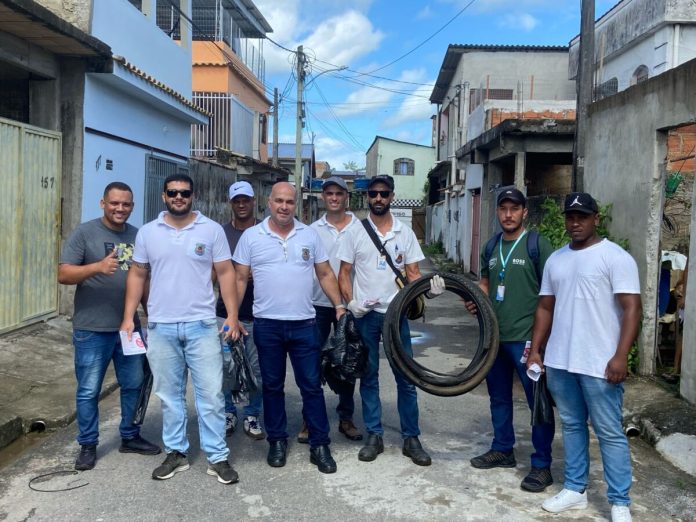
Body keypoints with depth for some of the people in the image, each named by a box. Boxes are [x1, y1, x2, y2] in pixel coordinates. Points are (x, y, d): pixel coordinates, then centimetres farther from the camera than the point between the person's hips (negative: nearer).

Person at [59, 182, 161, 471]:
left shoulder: (138, 236, 7)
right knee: (89, 391, 5)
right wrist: (97, 267, -30)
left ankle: (130, 437, 31)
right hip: (92, 329, -4)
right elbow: (63, 274, -13)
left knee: (133, 385, 15)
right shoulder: (84, 232, -7)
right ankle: (87, 445, 21)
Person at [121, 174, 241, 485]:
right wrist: (128, 317, 3)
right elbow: (137, 275, 10)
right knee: (169, 395, 12)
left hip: (202, 325, -2)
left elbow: (225, 273, 0)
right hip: (161, 328, 2)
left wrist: (232, 316, -7)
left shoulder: (211, 230, 0)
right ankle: (176, 453, 25)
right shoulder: (147, 232, 6)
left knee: (211, 394, 1)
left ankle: (217, 457, 12)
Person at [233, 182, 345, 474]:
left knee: (312, 386, 5)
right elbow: (240, 279, 2)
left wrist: (339, 305, -1)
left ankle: (319, 445, 15)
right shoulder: (251, 236, 1)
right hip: (267, 325, -1)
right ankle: (277, 440, 26)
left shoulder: (309, 235, 5)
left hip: (304, 324, 1)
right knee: (272, 386, 12)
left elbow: (325, 274, 9)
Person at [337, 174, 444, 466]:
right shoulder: (355, 232, 1)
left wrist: (430, 288, -17)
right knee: (369, 377, 8)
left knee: (406, 377, 2)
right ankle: (374, 436, 20)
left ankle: (411, 439, 14)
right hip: (365, 314, 0)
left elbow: (413, 273, 3)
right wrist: (350, 302, -14)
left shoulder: (405, 233, 3)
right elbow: (344, 273, 2)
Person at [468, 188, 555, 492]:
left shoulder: (537, 245, -7)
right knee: (498, 396, 17)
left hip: (527, 337, -6)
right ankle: (503, 450, 32)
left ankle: (542, 465, 11)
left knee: (538, 400, 1)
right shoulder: (491, 247, 11)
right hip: (494, 335, 7)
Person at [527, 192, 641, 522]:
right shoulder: (555, 259, 12)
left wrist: (620, 356, -20)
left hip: (599, 364, -6)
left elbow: (631, 308, -12)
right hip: (559, 362, 6)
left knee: (610, 433, 2)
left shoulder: (615, 257, -7)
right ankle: (575, 490, 27)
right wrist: (535, 351, 11)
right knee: (571, 426, 15)